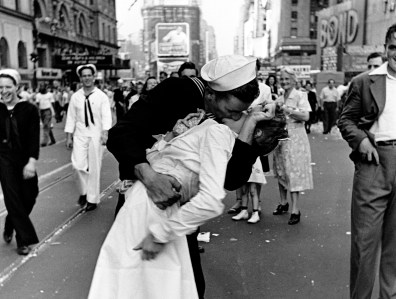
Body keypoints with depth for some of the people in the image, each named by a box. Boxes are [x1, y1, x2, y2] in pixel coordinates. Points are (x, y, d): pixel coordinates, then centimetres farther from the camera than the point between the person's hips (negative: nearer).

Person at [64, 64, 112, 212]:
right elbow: (71, 117, 8)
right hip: (80, 134, 2)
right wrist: (68, 137, 5)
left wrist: (105, 133, -23)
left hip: (95, 135, -2)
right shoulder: (75, 97, 5)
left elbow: (106, 116, -9)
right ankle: (83, 191, 17)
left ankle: (92, 199, 16)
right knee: (78, 164, -10)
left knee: (94, 168, 3)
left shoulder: (101, 96, -2)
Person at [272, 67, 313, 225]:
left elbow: (306, 116, -15)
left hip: (295, 138, -6)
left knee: (293, 172, -7)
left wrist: (288, 110, -20)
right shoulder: (279, 98, 13)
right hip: (280, 137, 6)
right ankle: (283, 203, 26)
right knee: (280, 171, 11)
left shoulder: (300, 95, -4)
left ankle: (295, 210, -3)